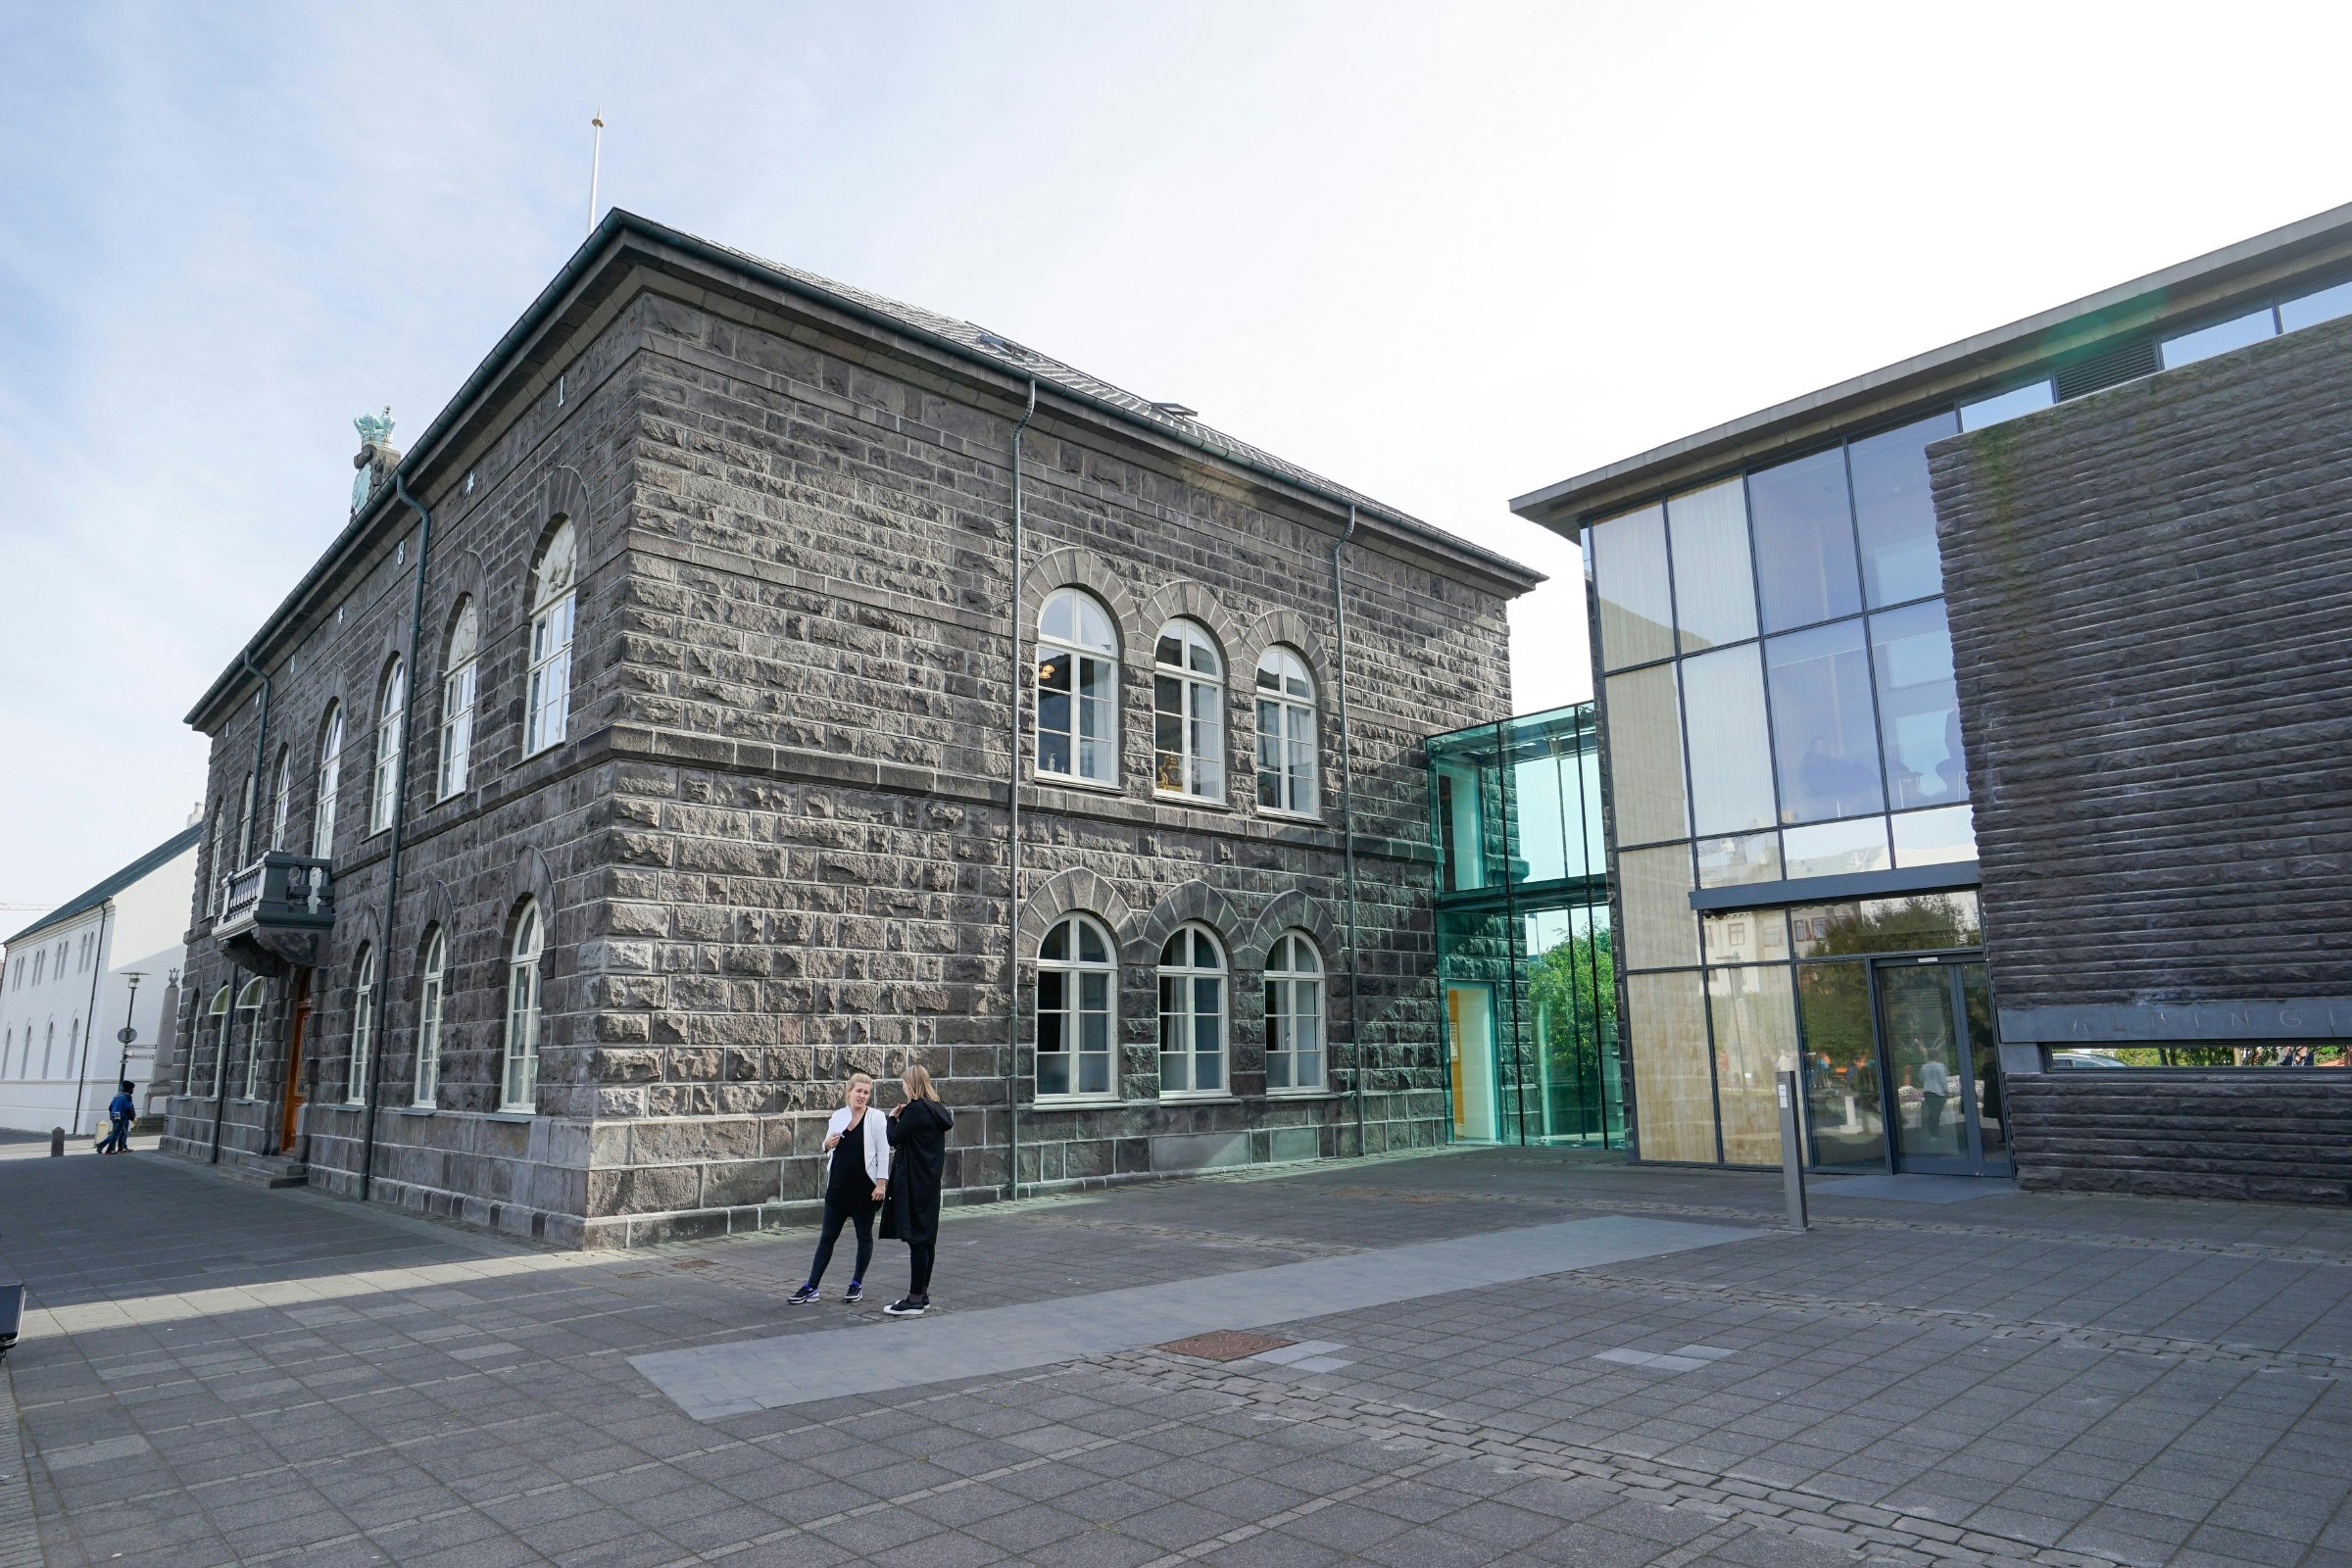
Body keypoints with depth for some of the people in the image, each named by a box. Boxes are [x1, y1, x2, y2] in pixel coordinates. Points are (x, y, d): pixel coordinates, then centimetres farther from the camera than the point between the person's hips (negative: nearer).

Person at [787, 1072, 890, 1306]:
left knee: (864, 1236, 8)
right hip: (838, 1185, 4)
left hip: (864, 1187, -4)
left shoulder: (875, 1118, -8)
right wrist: (828, 1144, -5)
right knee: (827, 1236, 7)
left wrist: (881, 1183, -15)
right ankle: (811, 1287, 12)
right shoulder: (837, 1116, 5)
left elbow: (883, 1152, -9)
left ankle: (857, 1285, 21)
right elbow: (828, 1147, 18)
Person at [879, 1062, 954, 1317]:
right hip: (930, 1182, 9)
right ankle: (922, 1295, 21)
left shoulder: (916, 1108, -16)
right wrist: (902, 1118, 9)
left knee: (916, 1239, -5)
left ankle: (915, 1300, -1)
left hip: (914, 1184, -9)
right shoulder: (936, 1109, 11)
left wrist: (893, 1118, 3)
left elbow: (894, 1139, -13)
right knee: (926, 1238, 13)